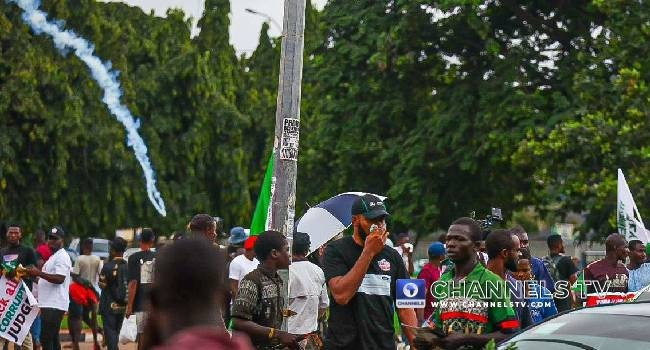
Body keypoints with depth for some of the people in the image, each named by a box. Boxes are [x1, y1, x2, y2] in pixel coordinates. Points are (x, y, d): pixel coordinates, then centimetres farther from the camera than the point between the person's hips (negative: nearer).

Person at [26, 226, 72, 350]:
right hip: (49, 304, 11)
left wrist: (39, 273, -24)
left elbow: (59, 278, -23)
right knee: (53, 339, 12)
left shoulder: (62, 256, -11)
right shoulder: (53, 257, 23)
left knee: (46, 338, -15)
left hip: (54, 305, -11)